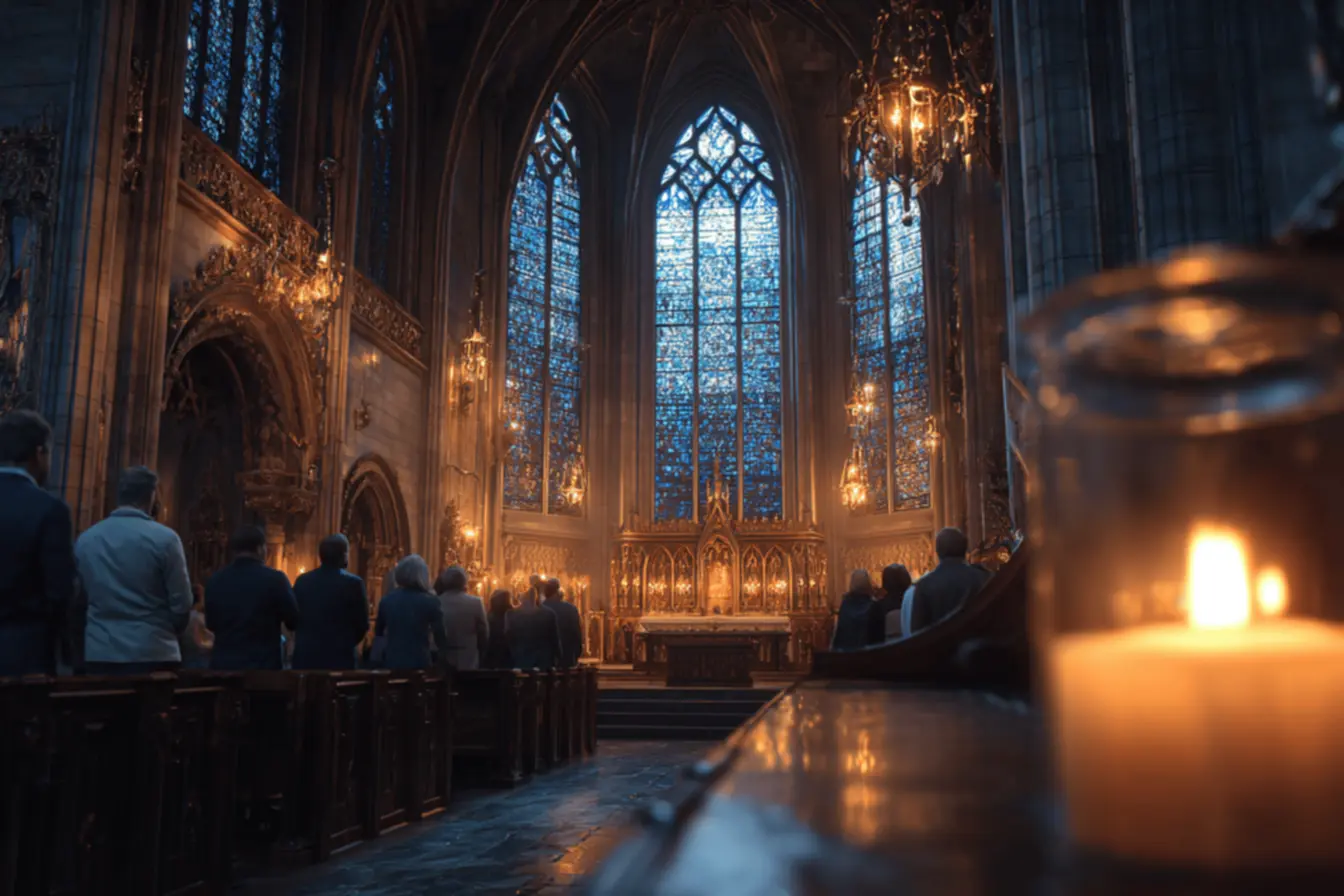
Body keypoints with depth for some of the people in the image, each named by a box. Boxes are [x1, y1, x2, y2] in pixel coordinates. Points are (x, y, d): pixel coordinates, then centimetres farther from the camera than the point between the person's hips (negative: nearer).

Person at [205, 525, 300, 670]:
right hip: (263, 665, -4)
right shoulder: (274, 579, -10)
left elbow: (211, 623, 16)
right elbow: (294, 621, -1)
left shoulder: (215, 581, 4)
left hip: (223, 664, 4)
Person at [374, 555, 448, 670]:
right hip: (419, 663, -4)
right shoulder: (429, 601, -7)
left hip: (391, 662, 4)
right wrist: (443, 659, 12)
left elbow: (378, 632, 16)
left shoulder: (386, 600, 5)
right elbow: (440, 636, -4)